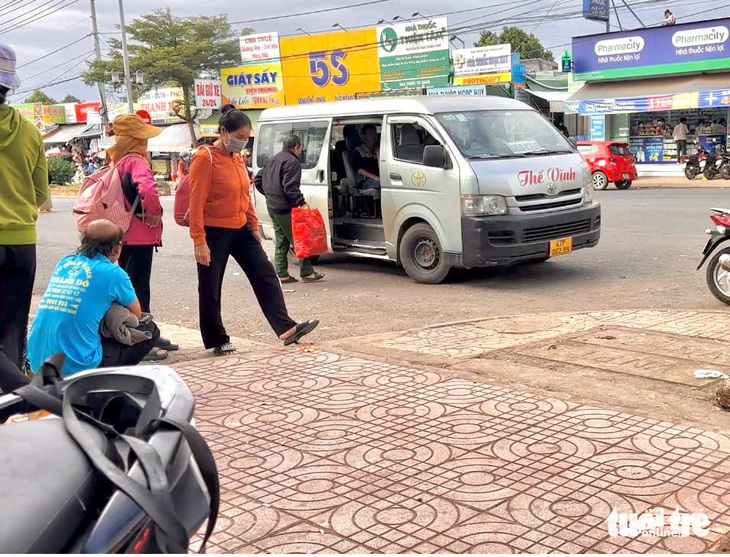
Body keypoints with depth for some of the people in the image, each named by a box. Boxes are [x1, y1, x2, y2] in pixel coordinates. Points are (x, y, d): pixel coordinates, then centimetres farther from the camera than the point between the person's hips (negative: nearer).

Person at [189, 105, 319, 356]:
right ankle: (218, 341, 17)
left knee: (266, 275, 2)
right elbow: (196, 203, -18)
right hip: (214, 232, -8)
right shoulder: (205, 159, -15)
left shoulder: (237, 157, 8)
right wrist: (199, 241, -20)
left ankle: (286, 328, 2)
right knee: (211, 289, 5)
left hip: (240, 230, 8)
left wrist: (254, 226, 14)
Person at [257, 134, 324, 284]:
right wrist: (301, 202, -26)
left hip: (272, 207, 9)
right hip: (285, 209, -9)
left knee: (281, 243, 12)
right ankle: (307, 272, -1)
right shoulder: (292, 162, -11)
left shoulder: (272, 160, 18)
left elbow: (258, 180, 23)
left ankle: (282, 274, 11)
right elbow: (290, 187, -22)